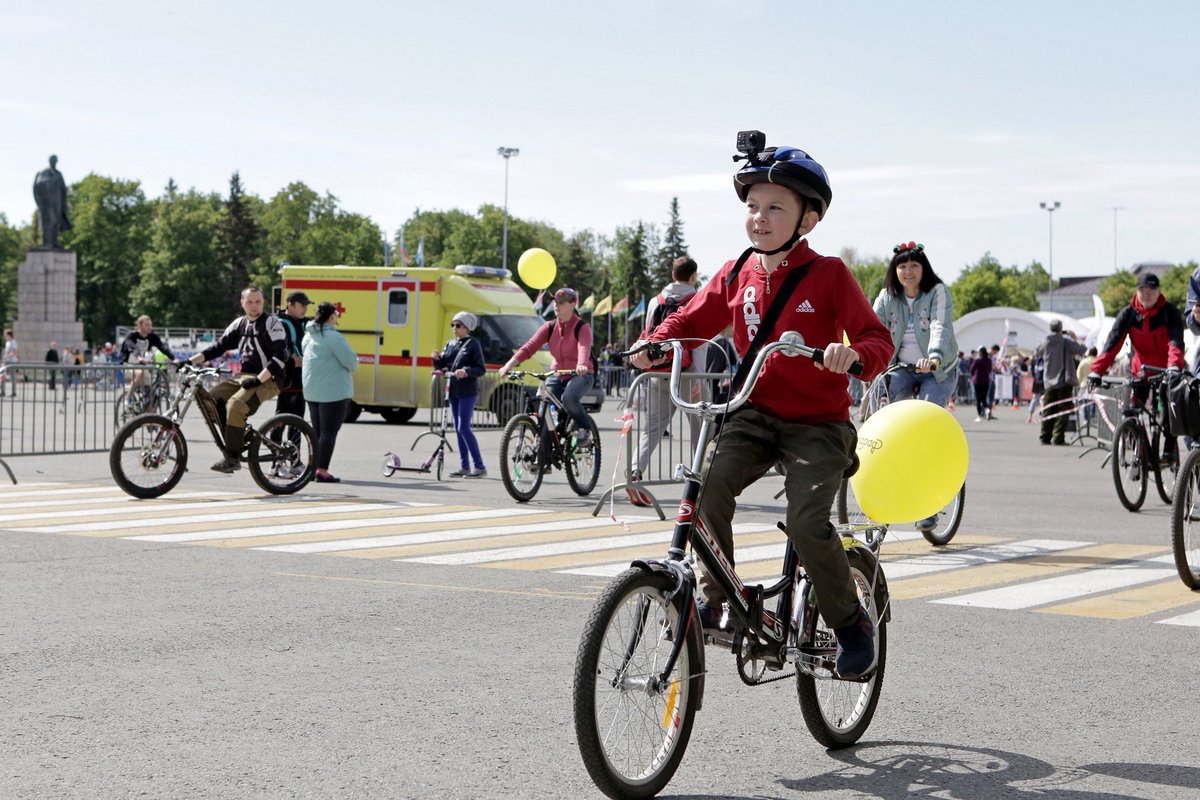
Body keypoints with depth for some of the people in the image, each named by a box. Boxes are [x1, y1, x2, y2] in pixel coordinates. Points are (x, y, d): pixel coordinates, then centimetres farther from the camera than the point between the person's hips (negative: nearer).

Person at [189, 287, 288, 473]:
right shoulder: (240, 324, 14)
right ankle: (239, 438, 3)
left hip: (267, 380, -8)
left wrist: (258, 379, -23)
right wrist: (192, 360, 2)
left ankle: (233, 458, -24)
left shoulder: (272, 323, -7)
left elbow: (280, 357, -15)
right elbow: (219, 346, 13)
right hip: (242, 376, 8)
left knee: (235, 405, -29)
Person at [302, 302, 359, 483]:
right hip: (333, 392, -8)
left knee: (317, 432, 15)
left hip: (311, 391, 8)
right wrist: (355, 359, 8)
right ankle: (322, 471, -7)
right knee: (329, 432, -5)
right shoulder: (334, 337, -17)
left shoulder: (309, 336, 9)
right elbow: (352, 363, -17)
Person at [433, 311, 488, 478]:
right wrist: (437, 358, -8)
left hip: (467, 392, -7)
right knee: (458, 429, 8)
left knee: (464, 428, -13)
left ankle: (480, 467, -10)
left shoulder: (473, 344, -6)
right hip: (453, 390, 7)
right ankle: (464, 467, 13)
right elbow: (440, 366, 13)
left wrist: (466, 371, -28)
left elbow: (481, 369, -11)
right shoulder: (451, 344, 14)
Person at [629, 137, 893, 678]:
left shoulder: (828, 275, -7)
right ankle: (714, 596, -3)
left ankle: (850, 621, 4)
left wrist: (854, 354, -33)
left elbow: (877, 338, -9)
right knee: (708, 486, -23)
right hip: (756, 414, 4)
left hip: (818, 423, -4)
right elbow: (692, 321, 13)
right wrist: (655, 344, -7)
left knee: (806, 522, -20)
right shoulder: (736, 276, 5)